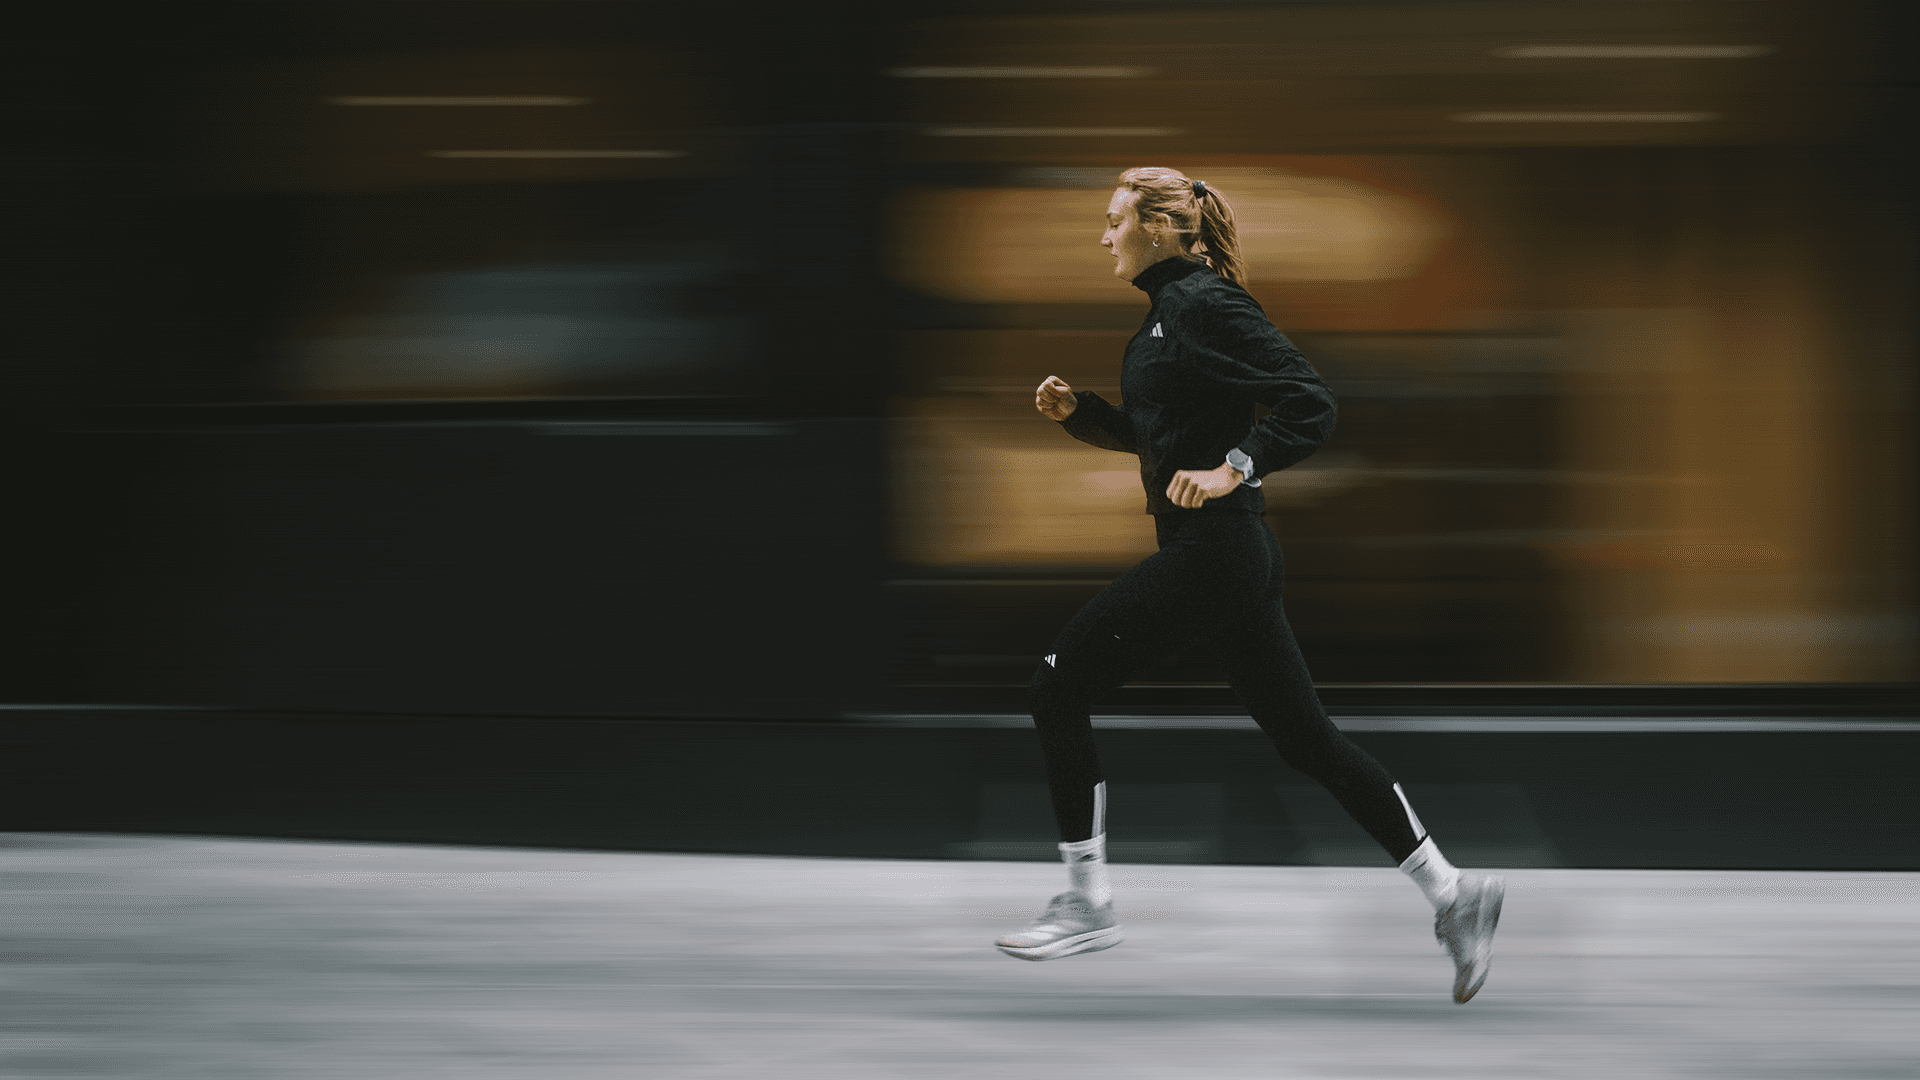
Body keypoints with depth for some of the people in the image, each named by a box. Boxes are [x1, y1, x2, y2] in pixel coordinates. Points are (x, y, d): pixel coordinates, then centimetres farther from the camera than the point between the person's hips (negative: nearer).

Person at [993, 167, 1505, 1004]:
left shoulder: (1205, 306, -14)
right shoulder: (1167, 311, 16)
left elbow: (1309, 407, -19)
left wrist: (1233, 469, -27)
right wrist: (1075, 411, 15)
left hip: (1212, 550, -10)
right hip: (1232, 556, 10)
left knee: (1057, 689, -3)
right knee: (1302, 734, 10)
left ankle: (1088, 907, 2)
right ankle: (1449, 893, 10)